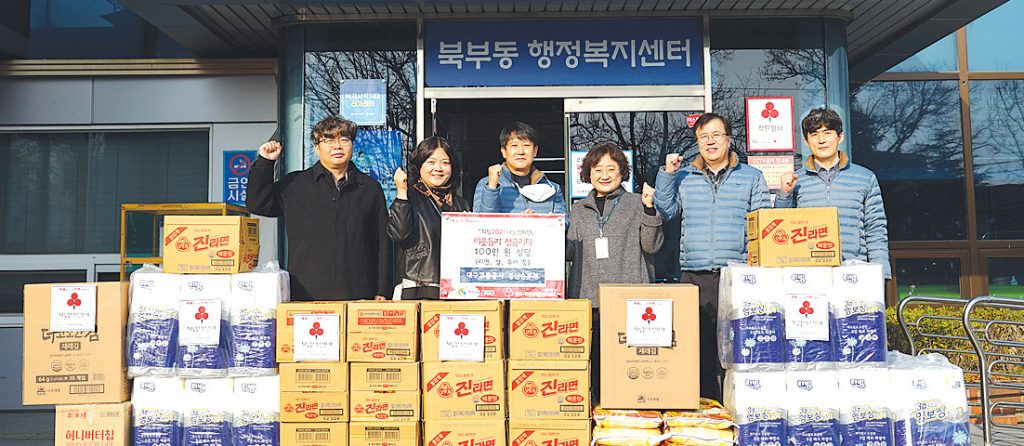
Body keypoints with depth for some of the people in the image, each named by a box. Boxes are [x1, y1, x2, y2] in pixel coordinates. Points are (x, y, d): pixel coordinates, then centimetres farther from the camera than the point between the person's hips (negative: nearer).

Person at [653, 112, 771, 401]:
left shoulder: (751, 177, 14)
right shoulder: (683, 178, 18)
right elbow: (665, 212, 7)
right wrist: (667, 174, 1)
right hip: (694, 278, 1)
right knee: (698, 351, 2)